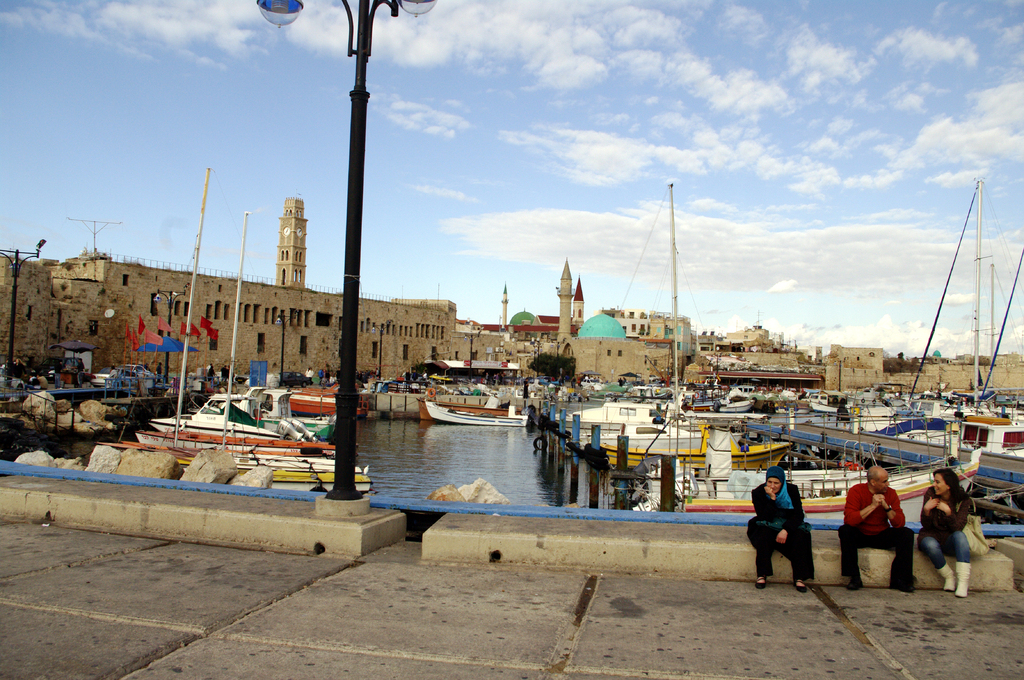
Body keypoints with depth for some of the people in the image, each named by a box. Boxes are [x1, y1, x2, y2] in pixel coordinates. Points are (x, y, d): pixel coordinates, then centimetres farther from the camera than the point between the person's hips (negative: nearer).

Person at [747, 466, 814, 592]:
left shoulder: (792, 490, -5)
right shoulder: (758, 492, -8)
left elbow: (799, 515, -12)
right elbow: (763, 518, -16)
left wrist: (786, 530, -28)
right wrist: (772, 499, -27)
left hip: (788, 526, 1)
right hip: (767, 527, -1)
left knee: (800, 535, -29)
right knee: (764, 534, -34)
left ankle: (799, 578, -24)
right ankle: (762, 575, -30)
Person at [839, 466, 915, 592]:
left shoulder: (890, 493, -3)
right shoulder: (856, 491, -14)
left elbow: (900, 524, -9)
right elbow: (849, 520, -28)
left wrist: (887, 507, -24)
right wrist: (872, 506, -27)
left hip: (882, 536, 3)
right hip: (859, 535, -3)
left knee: (907, 534, -20)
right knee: (844, 530, -33)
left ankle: (898, 579, -14)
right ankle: (855, 578, -26)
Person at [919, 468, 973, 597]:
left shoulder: (963, 500, -8)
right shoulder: (930, 494, -8)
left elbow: (958, 528, -17)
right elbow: (925, 525, -9)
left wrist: (948, 512, -32)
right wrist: (926, 510, -28)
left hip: (949, 539, 1)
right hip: (930, 536, 0)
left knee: (959, 535, -33)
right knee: (931, 546, -35)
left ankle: (963, 582, -35)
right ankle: (949, 577, -10)